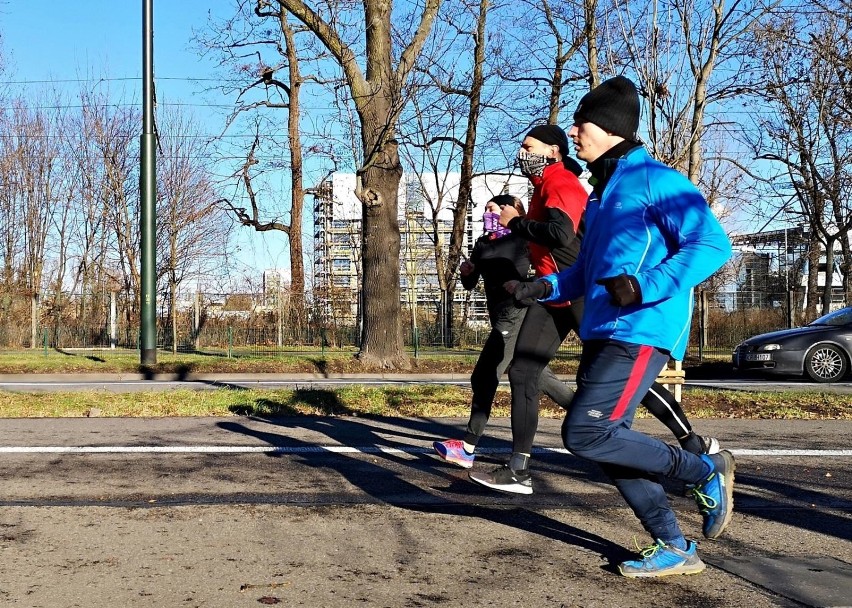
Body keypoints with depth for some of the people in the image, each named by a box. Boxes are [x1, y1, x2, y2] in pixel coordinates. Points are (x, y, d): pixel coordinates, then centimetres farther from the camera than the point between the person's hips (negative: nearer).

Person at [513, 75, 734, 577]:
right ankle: (674, 548, 18)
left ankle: (706, 472, 2)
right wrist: (546, 287, 11)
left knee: (586, 434, -16)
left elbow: (712, 245, -18)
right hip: (602, 333, 10)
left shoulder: (656, 180, -8)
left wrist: (644, 287, -27)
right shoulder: (600, 193, 20)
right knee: (607, 440, 7)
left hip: (642, 333, -9)